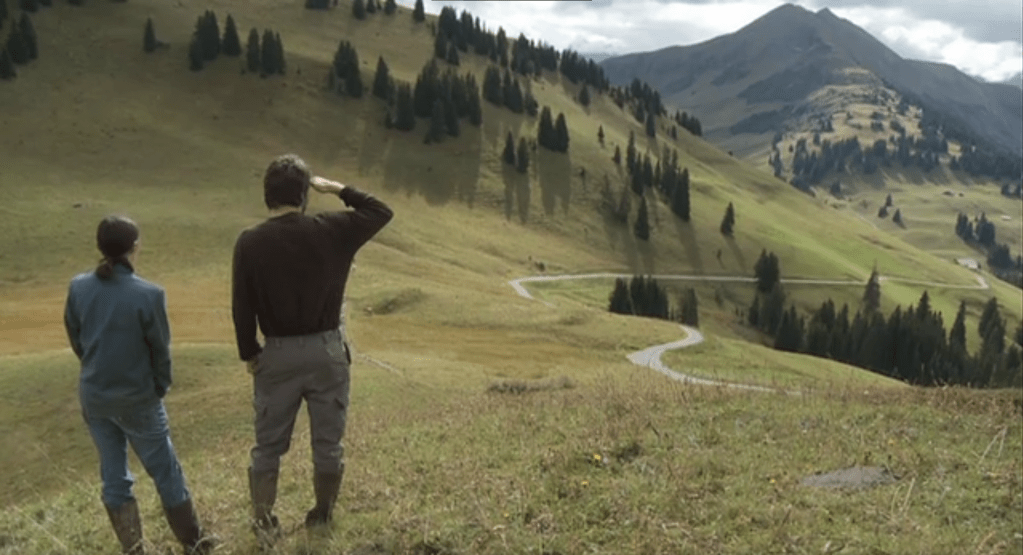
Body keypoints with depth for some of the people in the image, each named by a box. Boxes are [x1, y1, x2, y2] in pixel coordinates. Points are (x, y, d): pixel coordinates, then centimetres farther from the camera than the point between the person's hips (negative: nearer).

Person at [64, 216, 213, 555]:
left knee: (113, 476, 15)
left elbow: (75, 340, 5)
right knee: (166, 472, 11)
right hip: (137, 399, -4)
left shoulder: (78, 288, -8)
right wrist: (161, 388, 7)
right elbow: (160, 349, -10)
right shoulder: (148, 294, -21)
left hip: (94, 397, 4)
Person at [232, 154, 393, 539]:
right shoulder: (332, 230, -9)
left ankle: (263, 522, 20)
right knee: (328, 442, 14)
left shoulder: (250, 242, -9)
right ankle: (323, 515, 28)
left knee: (268, 445, 15)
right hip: (327, 349, 0)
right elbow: (382, 213, 7)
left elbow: (241, 309, -5)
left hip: (278, 353, 0)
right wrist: (339, 189, 12)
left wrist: (249, 354, 8)